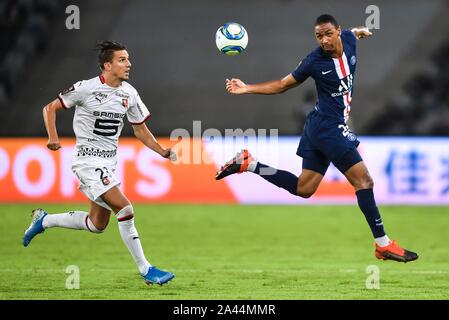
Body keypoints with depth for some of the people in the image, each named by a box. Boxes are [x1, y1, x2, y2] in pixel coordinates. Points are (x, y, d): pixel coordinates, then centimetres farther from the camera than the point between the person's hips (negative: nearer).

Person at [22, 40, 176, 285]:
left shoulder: (129, 94, 4)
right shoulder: (86, 88, -13)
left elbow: (141, 131, 13)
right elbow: (50, 108, -4)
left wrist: (163, 152, -1)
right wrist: (53, 138, -19)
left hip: (110, 162, 8)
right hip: (88, 161, -8)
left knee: (97, 224, 13)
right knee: (125, 209, -19)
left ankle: (44, 221, 34)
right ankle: (145, 270, -11)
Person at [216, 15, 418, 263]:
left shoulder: (348, 40, 0)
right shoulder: (314, 62, -15)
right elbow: (283, 85, -1)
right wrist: (247, 89, -7)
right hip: (330, 127, -8)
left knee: (303, 188, 13)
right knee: (364, 180, -8)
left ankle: (248, 164, 16)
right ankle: (382, 244, -4)